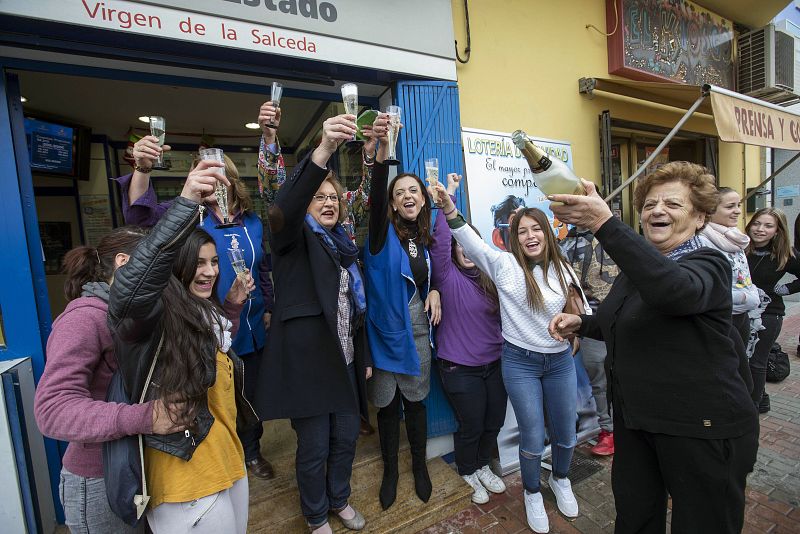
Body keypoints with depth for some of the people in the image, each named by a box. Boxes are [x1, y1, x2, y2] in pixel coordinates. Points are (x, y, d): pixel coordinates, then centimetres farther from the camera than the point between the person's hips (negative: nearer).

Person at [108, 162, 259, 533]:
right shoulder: (157, 314, -18)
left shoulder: (206, 311, 8)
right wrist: (187, 203, -49)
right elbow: (131, 287, -41)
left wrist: (233, 306, 5)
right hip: (186, 476, -8)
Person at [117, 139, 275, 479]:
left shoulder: (252, 221, 3)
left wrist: (268, 309, 9)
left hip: (251, 329, 4)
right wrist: (143, 169, -42)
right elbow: (140, 215, -26)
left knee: (251, 395, 20)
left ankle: (251, 453, 44)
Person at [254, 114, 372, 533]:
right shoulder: (295, 237, -5)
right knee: (314, 449, 10)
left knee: (346, 438, 19)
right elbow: (282, 208, -30)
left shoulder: (345, 244, 12)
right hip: (307, 361, -5)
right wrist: (323, 151, -42)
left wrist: (364, 357, 14)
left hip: (345, 361, 6)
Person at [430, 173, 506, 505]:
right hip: (460, 368, -5)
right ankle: (468, 473, 40)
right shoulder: (448, 277, -13)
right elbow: (440, 241, -27)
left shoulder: (489, 279, 5)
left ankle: (483, 466, 46)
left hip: (494, 363, 6)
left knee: (495, 421, 18)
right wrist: (448, 196, -27)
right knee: (471, 426, 9)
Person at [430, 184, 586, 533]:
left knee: (565, 434, 19)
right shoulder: (505, 265, -11)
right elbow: (472, 244, -25)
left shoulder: (562, 270, 0)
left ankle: (561, 479, 52)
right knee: (533, 440, 8)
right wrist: (450, 209, -37)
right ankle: (532, 493, 40)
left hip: (561, 361, 4)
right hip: (520, 362, -3)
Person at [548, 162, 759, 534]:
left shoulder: (708, 265, -16)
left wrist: (604, 224, -50)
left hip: (702, 429, -7)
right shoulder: (638, 266, 7)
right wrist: (581, 323, 0)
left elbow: (674, 291, -42)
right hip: (635, 420, 7)